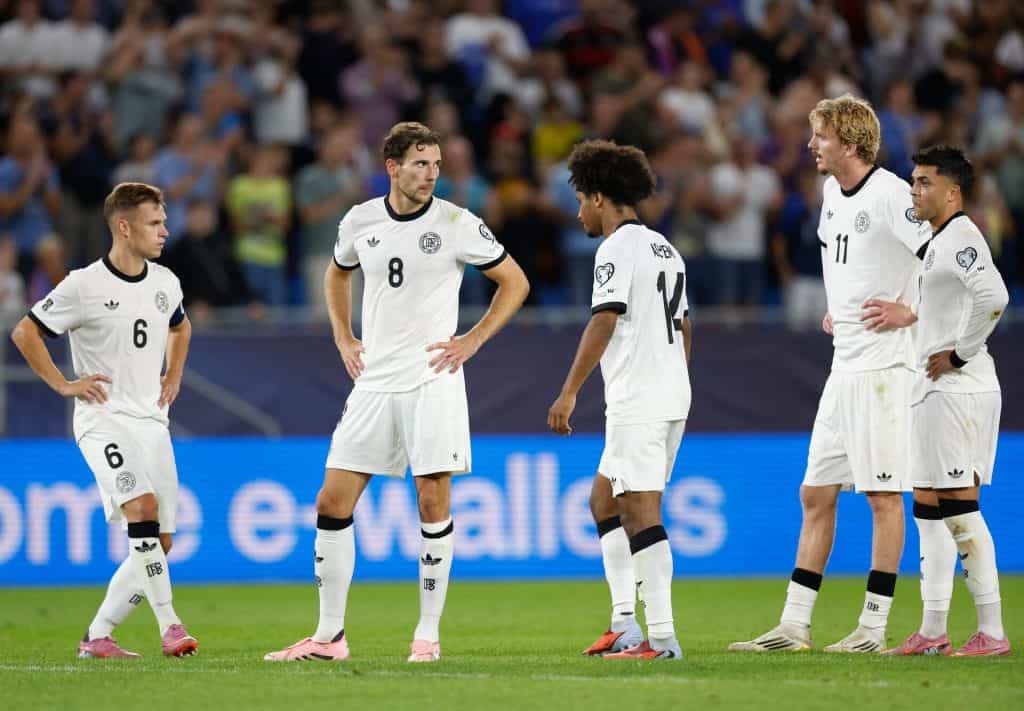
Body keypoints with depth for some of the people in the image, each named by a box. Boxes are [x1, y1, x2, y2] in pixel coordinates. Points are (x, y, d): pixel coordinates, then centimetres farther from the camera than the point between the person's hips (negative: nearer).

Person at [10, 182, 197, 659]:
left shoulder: (165, 282, 8)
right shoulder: (84, 286, -9)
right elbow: (24, 332, -3)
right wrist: (63, 385, -6)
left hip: (152, 421, 7)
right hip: (103, 418, -7)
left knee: (158, 543, 1)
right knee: (142, 506, -28)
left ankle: (97, 636, 10)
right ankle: (169, 624, -27)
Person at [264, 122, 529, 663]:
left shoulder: (456, 224, -6)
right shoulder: (359, 221, 4)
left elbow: (515, 282, 3)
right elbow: (338, 275, 26)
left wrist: (473, 340, -4)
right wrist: (343, 339, 14)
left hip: (432, 380, -4)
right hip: (374, 380, 4)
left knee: (433, 503, -7)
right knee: (332, 503, 0)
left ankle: (428, 635, 2)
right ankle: (329, 635, 9)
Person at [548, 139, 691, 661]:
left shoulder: (617, 249, -10)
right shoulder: (665, 249, 18)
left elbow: (603, 323, -19)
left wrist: (569, 393, -19)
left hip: (637, 402, -10)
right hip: (672, 399, 10)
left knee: (640, 513, -10)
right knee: (604, 502, 17)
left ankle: (662, 637, -14)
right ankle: (624, 624, 12)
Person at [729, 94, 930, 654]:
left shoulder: (889, 195, -14)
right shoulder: (832, 194, 13)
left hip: (884, 365, -9)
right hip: (844, 366, 9)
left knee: (883, 495, -4)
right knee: (815, 494, 8)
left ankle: (874, 627, 0)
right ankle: (794, 626, 11)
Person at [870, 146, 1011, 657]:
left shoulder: (960, 238, -15)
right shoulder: (939, 241, 17)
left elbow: (993, 296, -30)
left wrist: (957, 354, -22)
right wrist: (911, 316, 17)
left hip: (958, 389, -11)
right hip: (934, 390, 11)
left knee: (958, 506, -10)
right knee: (928, 505, 12)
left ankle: (992, 632, -8)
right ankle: (932, 631, 14)